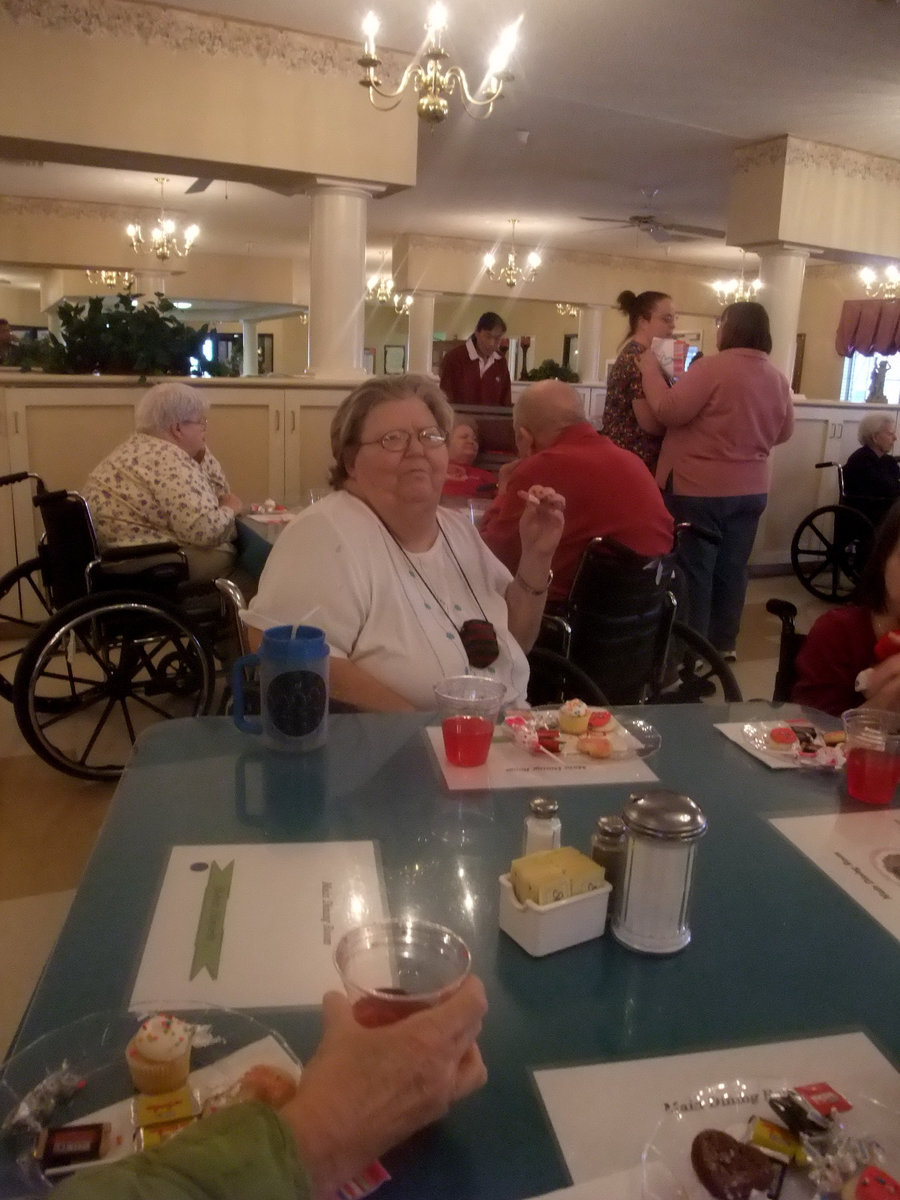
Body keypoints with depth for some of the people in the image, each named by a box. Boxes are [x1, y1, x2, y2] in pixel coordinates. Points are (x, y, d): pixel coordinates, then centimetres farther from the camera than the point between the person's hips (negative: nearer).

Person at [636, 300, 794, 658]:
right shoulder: (778, 379, 5)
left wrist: (650, 369, -8)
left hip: (699, 487, -6)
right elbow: (784, 432, 14)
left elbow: (669, 410, -20)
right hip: (751, 489, 6)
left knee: (693, 569, 3)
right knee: (731, 569, 14)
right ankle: (724, 643, 24)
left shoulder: (713, 367, -16)